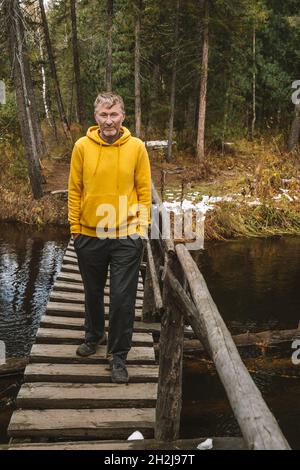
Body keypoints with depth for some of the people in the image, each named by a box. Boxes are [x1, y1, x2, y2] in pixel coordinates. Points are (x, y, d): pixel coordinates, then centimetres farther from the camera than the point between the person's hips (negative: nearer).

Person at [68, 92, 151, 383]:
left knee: (122, 299, 1)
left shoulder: (136, 147, -4)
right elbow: (75, 189, 2)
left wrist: (142, 225, -3)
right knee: (93, 292, 19)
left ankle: (118, 355, 17)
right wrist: (75, 225, 1)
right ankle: (94, 336, 43)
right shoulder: (82, 146, -2)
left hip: (127, 236, -2)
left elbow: (144, 189, 0)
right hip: (89, 235, 2)